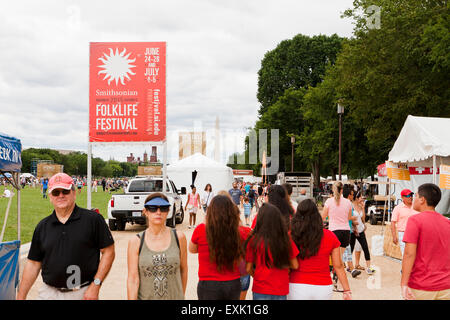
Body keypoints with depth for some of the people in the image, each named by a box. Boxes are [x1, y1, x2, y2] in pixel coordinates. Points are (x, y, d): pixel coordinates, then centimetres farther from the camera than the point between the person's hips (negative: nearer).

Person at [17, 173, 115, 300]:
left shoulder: (93, 219, -5)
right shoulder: (42, 226, 7)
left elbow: (108, 252, -6)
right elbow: (33, 263, 10)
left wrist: (95, 285, -12)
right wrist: (21, 296, 6)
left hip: (83, 293, -3)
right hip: (49, 293, 3)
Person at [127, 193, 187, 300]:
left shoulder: (178, 237, -3)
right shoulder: (136, 242, -6)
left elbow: (183, 270, 7)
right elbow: (132, 280, -7)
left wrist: (181, 296, 12)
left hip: (174, 297, 1)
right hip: (145, 297, 0)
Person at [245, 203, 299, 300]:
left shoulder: (254, 240, -13)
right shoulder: (286, 239, -10)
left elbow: (248, 269, -6)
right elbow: (295, 265, -2)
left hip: (260, 290, -1)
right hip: (281, 290, 2)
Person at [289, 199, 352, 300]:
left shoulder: (291, 235, -9)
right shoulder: (330, 237, -2)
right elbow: (338, 266, 1)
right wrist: (347, 291, 7)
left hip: (297, 288, -2)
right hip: (323, 287, 2)